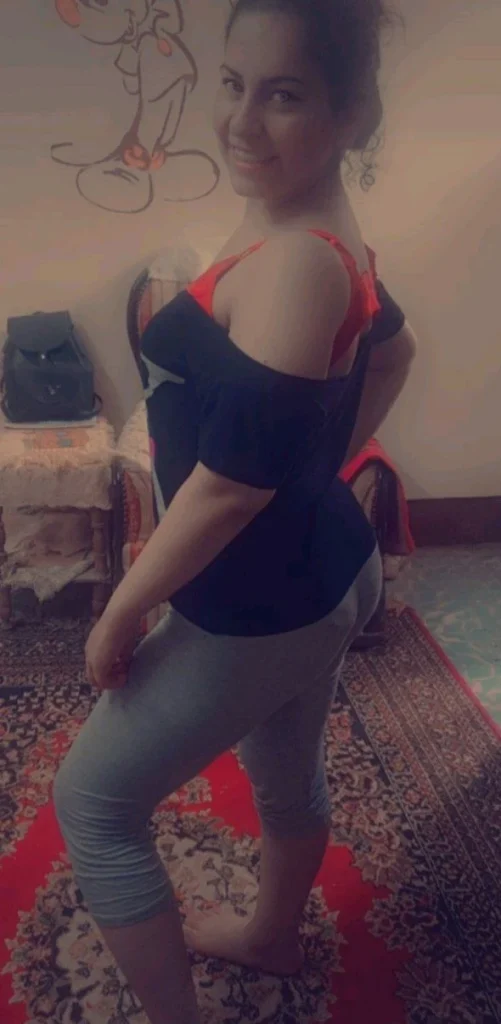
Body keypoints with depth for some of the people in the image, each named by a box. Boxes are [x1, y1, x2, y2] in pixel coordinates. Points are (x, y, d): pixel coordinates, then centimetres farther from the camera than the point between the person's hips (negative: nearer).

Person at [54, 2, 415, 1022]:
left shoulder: (289, 264, -27)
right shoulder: (329, 235, 3)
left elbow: (229, 483, -28)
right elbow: (386, 361, 19)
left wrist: (117, 616, -16)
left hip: (256, 609, -9)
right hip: (321, 573, 9)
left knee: (93, 801, 11)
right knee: (286, 772, 29)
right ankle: (273, 934, 57)